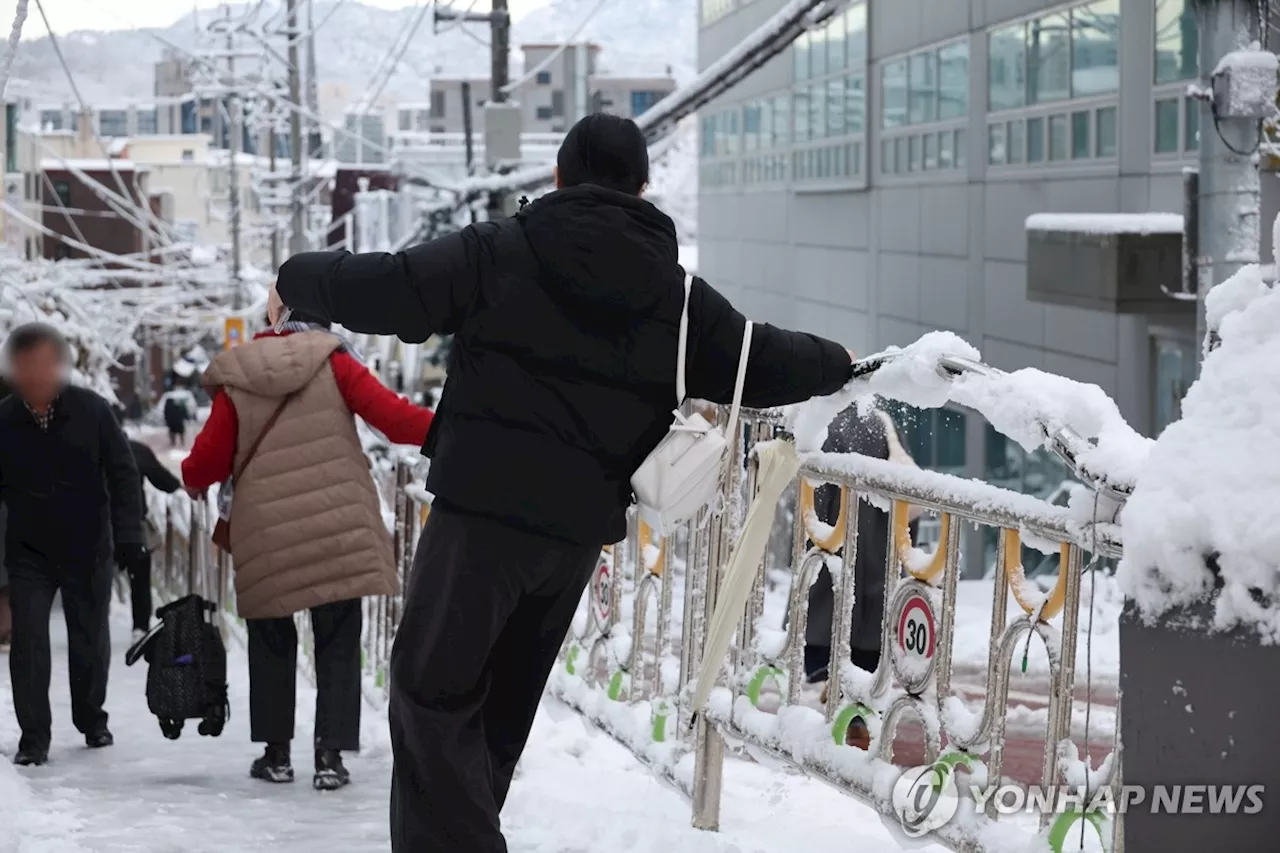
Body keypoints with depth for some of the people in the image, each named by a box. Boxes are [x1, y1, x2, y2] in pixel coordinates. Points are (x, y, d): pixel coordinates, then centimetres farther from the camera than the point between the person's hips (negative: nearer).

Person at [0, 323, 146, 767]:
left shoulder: (91, 410, -9)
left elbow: (123, 475, -4)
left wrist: (128, 535, -9)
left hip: (88, 549, 0)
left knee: (90, 639, 11)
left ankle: (91, 718, 32)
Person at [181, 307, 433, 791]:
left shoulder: (235, 383, 5)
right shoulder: (333, 363, 2)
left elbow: (205, 466, 4)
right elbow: (392, 416, -8)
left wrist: (194, 480, 27)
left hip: (266, 541, 1)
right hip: (338, 534, -1)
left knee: (272, 646, 16)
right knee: (338, 646, 7)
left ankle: (276, 752, 17)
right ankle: (331, 755, 0)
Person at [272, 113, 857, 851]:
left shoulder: (499, 253, -3)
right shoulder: (674, 292, 9)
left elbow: (381, 289, -3)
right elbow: (759, 363, 16)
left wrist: (297, 280, 15)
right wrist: (837, 363, 36)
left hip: (487, 506, -5)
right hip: (581, 524, 5)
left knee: (432, 693, -4)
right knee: (502, 702, 18)